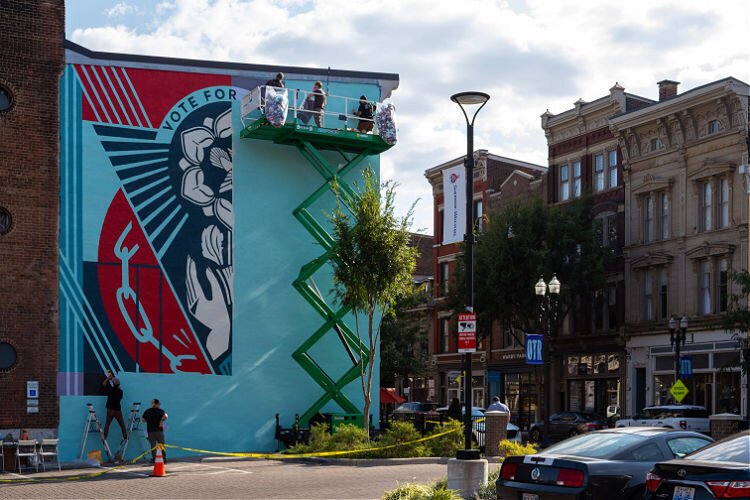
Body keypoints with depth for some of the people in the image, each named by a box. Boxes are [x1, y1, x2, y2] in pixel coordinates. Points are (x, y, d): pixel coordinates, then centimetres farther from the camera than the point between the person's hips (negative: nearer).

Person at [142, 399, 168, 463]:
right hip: (159, 430, -2)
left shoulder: (147, 411, 7)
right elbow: (166, 416, -19)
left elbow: (143, 419, 5)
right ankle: (164, 458, 7)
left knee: (153, 445, 3)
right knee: (161, 445, 8)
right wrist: (161, 420, -4)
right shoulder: (160, 411, -3)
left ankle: (154, 459, -1)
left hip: (150, 431, 2)